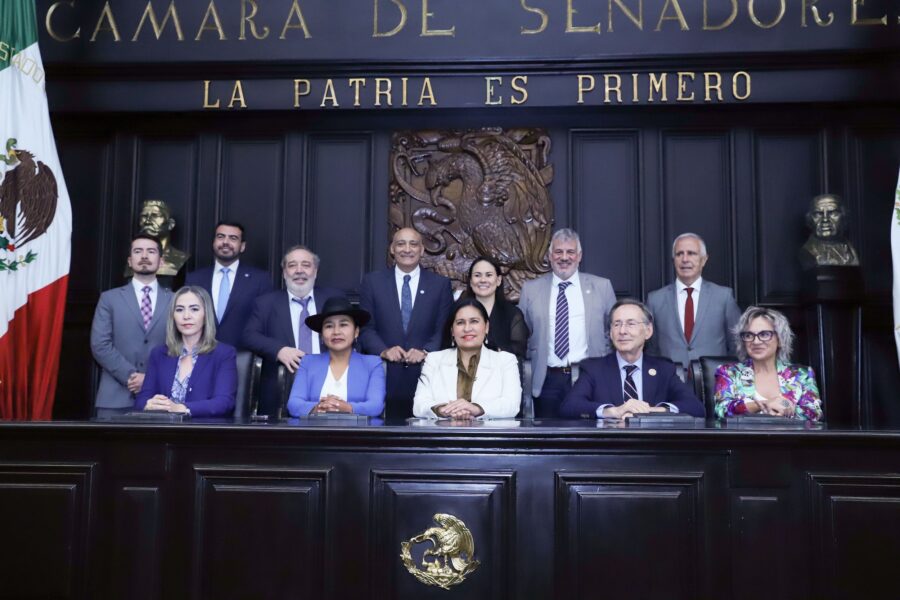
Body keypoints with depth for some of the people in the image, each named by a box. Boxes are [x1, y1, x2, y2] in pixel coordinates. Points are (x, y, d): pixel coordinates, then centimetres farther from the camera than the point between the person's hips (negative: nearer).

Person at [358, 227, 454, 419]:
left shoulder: (440, 284, 8)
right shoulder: (372, 282, 8)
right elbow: (366, 328, 4)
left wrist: (426, 351, -12)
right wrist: (384, 351, -12)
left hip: (425, 376, 0)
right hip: (384, 376, 0)